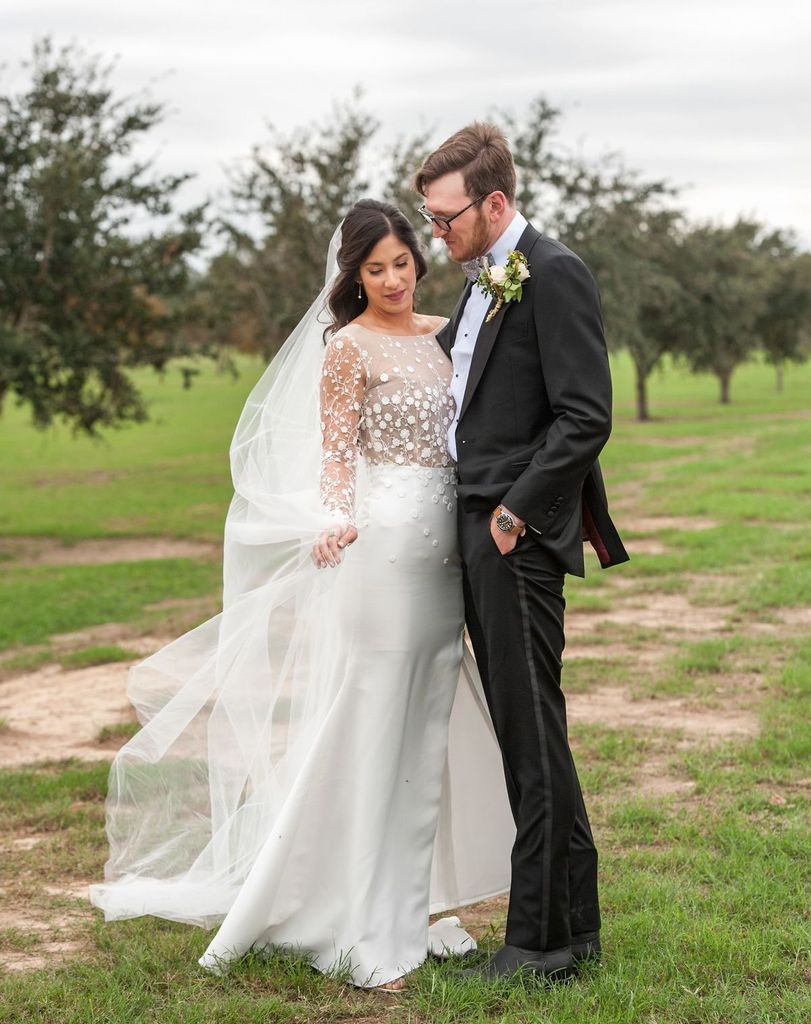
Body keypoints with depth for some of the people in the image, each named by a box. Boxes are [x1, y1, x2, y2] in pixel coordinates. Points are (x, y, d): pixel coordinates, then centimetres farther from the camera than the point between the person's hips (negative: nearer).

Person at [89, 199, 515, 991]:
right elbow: (335, 454, -8)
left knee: (427, 732, 12)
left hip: (442, 548, 7)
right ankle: (364, 932, 4)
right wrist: (337, 523, -25)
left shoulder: (442, 334, 14)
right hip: (381, 546, -7)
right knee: (366, 729, -3)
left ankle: (410, 911, 22)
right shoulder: (348, 347, -5)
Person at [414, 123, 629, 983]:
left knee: (533, 733, -3)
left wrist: (517, 511, -17)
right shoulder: (483, 283, 17)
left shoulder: (554, 275, -12)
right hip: (477, 528, 10)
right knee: (522, 731, 13)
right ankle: (573, 923, 23)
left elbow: (586, 418, -17)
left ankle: (543, 941, 5)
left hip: (519, 532, -9)